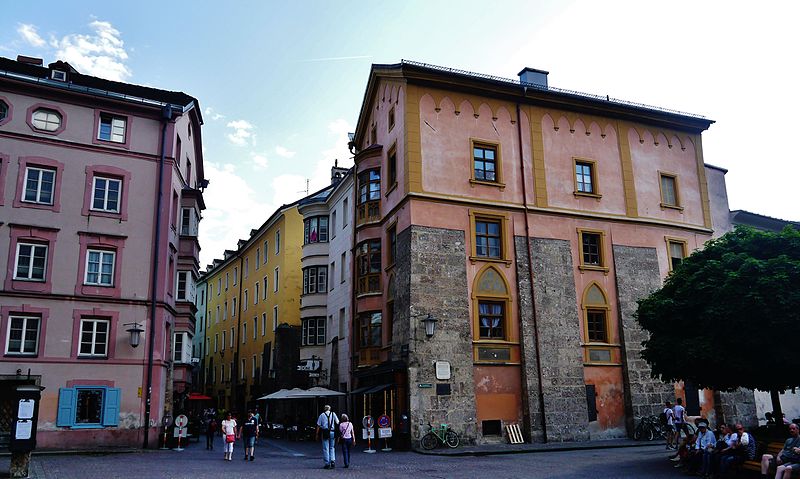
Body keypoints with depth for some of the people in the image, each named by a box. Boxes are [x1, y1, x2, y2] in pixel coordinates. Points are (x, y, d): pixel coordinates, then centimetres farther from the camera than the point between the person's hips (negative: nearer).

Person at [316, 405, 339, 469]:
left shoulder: (322, 415, 7)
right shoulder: (333, 414, 9)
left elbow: (318, 426, 4)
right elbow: (337, 423, 4)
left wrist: (317, 434, 8)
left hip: (324, 433, -1)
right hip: (332, 432, 1)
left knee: (325, 449, 3)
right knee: (332, 447, 14)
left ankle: (327, 464, 3)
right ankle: (333, 460, -2)